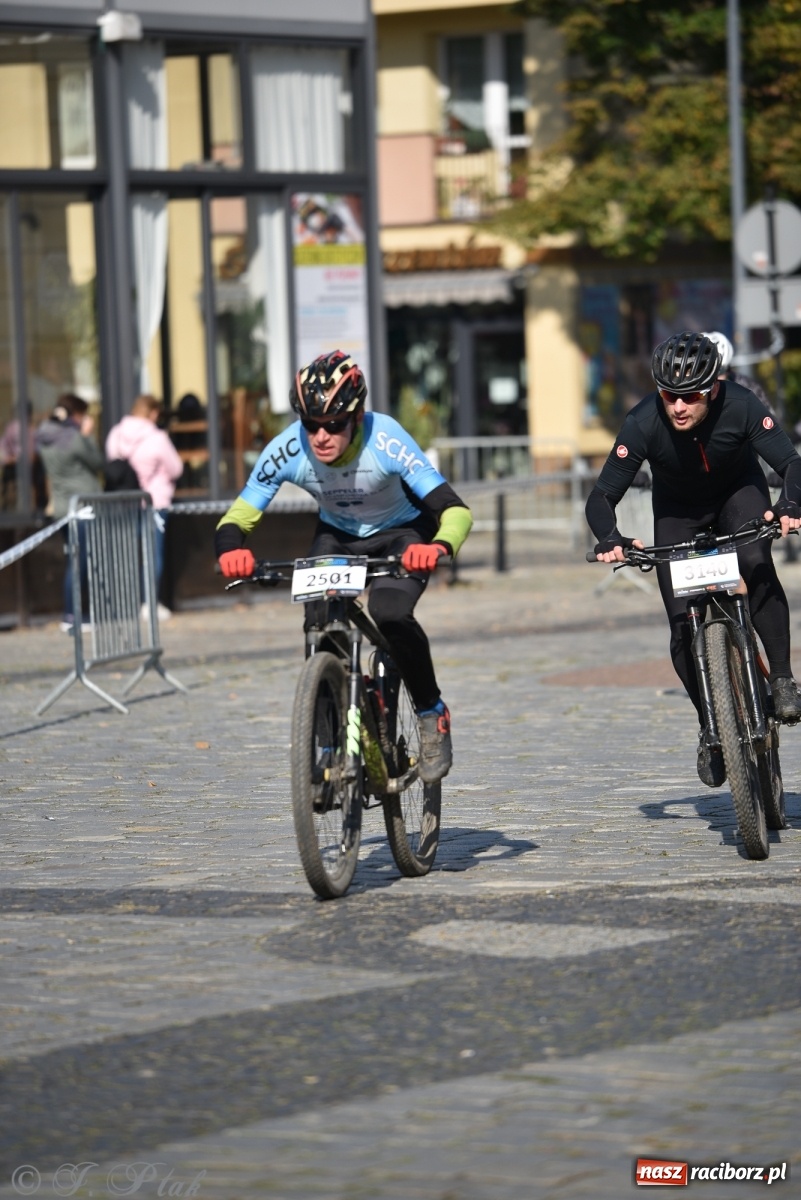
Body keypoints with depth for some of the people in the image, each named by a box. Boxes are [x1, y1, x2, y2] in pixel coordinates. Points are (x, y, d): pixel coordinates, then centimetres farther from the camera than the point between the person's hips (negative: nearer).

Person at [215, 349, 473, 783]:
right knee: (319, 622, -21)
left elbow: (454, 508, -39)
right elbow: (237, 517, -24)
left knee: (390, 612, -30)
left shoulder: (385, 440, -35)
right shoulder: (288, 449, -28)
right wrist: (231, 551, -48)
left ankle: (432, 714, -7)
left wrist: (439, 547, -61)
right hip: (338, 537, 3)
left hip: (403, 535, -3)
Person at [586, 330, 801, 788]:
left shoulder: (740, 405, -32)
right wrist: (610, 539, -48)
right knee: (683, 626, -10)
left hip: (739, 493, -1)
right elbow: (602, 496, -27)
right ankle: (711, 726, 11)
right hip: (678, 510, 1)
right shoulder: (643, 424, -31)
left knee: (756, 564, -33)